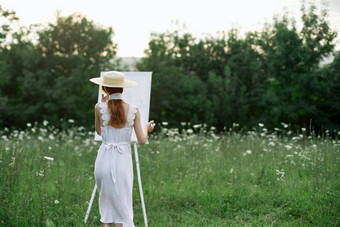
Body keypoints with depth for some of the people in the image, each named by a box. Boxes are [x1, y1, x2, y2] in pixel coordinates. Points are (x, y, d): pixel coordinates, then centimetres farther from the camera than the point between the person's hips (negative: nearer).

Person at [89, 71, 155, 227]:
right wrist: (147, 128, 18)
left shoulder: (100, 108, -6)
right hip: (123, 160, 0)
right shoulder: (133, 110, -5)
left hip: (104, 159, 0)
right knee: (122, 205, 8)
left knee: (105, 201, 18)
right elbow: (142, 141, -3)